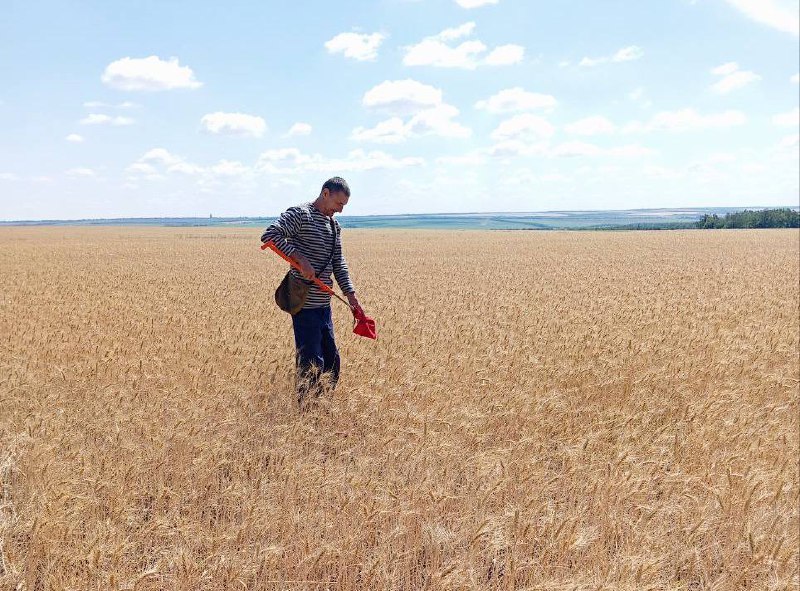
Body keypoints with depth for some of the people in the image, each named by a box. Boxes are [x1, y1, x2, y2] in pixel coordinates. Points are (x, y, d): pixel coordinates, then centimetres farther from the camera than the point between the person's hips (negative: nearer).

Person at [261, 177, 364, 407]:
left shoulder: (335, 226, 16)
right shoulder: (300, 214, -9)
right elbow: (270, 235, -21)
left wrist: (350, 292, 5)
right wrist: (300, 258, -26)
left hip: (324, 304, 9)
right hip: (304, 304, -9)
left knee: (331, 360, 15)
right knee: (311, 362, -5)